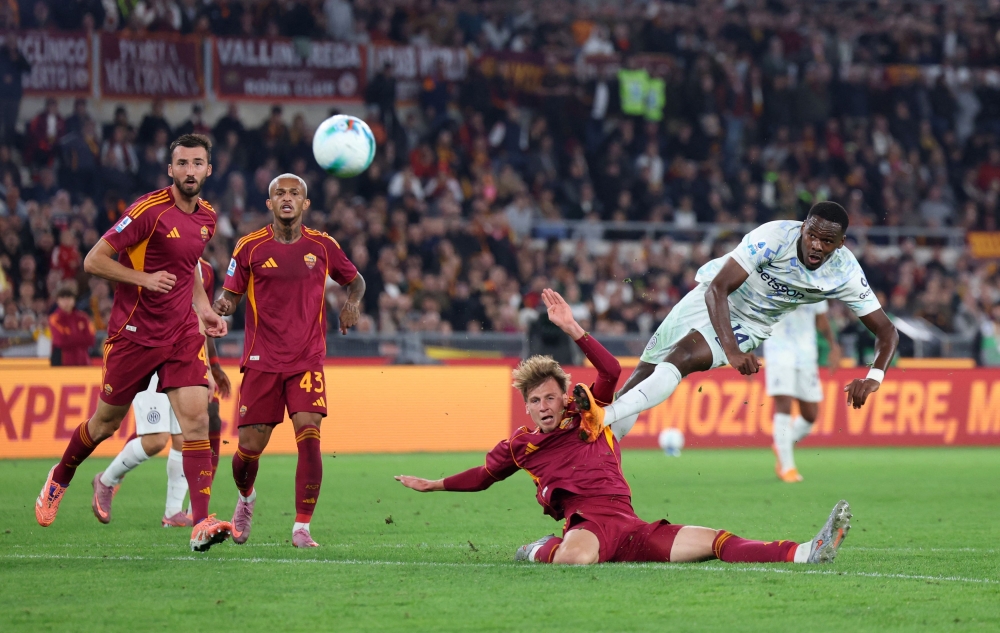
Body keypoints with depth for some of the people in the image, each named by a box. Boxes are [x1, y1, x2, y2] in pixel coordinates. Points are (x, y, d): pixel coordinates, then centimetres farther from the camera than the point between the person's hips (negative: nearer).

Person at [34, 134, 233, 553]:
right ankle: (59, 480, 39)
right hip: (134, 333, -4)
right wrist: (145, 278, -21)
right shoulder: (149, 210, -15)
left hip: (182, 335, 5)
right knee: (106, 422, 10)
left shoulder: (206, 217, 7)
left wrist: (203, 306, 15)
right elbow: (94, 260, -14)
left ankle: (201, 523, -19)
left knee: (196, 418, -13)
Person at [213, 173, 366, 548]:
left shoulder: (323, 246, 4)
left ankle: (302, 527, -10)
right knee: (250, 446, -1)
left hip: (307, 360, 0)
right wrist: (222, 305, -20)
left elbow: (355, 280, 20)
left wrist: (352, 302, -2)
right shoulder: (250, 247, 0)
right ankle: (246, 497, 34)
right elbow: (230, 295, 4)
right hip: (261, 360, 0)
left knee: (309, 436, -17)